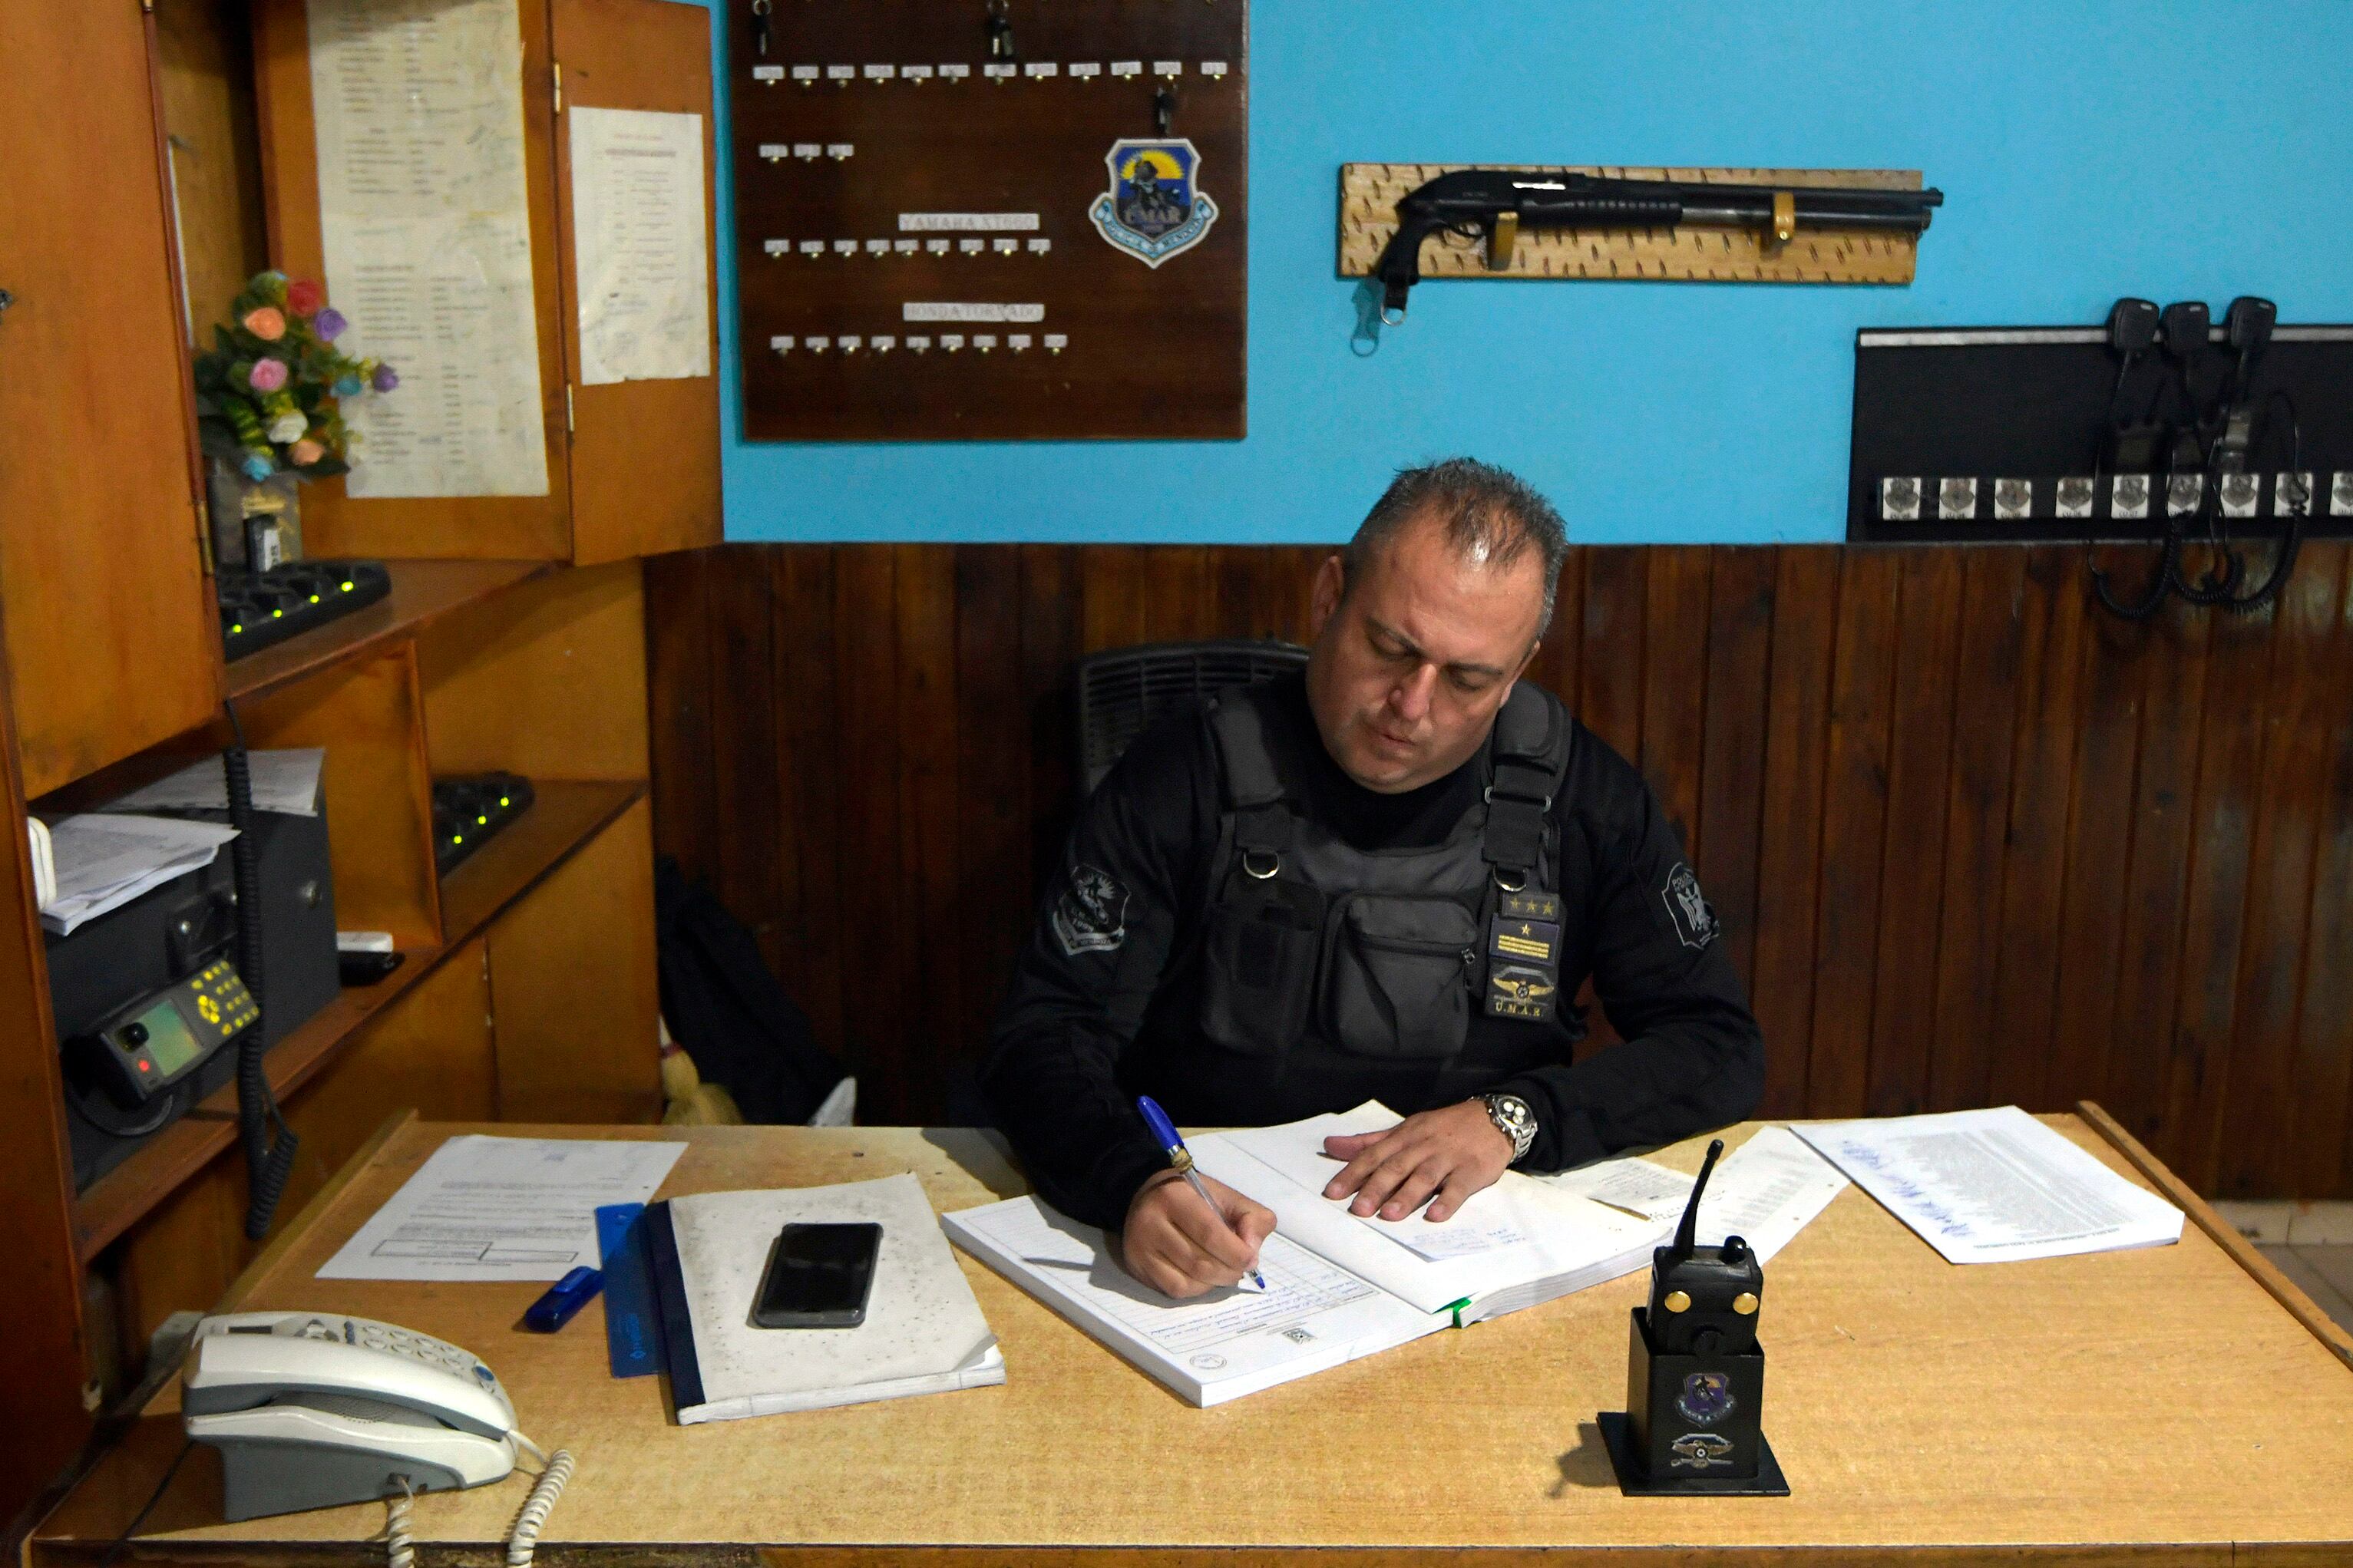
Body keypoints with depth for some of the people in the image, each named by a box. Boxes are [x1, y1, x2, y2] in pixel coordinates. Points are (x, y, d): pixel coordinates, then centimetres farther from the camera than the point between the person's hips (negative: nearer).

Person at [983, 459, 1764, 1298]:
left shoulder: (1581, 795, -1)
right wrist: (1139, 1186, -30)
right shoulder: (1189, 778, -7)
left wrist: (1511, 1118, -14)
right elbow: (1046, 1036, -9)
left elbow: (1722, 1047, 2)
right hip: (1218, 1251, -4)